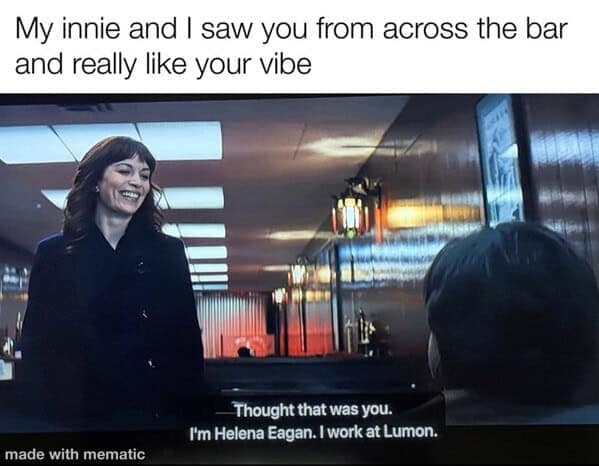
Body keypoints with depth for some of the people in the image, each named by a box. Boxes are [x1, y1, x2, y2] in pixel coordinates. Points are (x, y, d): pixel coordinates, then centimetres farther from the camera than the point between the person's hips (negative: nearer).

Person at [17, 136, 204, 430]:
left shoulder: (168, 251, 4)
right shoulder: (53, 252, 3)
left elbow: (187, 339, 2)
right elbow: (36, 341, 3)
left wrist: (184, 409, -5)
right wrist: (43, 413, -5)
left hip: (154, 412, 1)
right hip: (73, 413, 0)